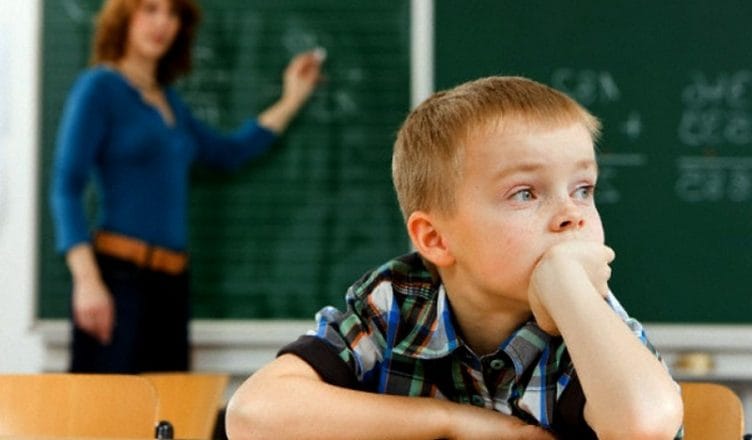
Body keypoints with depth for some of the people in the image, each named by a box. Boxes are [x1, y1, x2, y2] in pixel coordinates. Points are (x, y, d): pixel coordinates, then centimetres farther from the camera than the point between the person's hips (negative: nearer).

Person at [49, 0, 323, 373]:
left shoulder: (168, 100, 19)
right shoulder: (99, 87, -3)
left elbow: (228, 152, 32)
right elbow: (66, 189, -10)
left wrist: (291, 100, 30)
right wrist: (87, 281, -20)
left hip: (171, 282, 8)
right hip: (119, 273, -8)